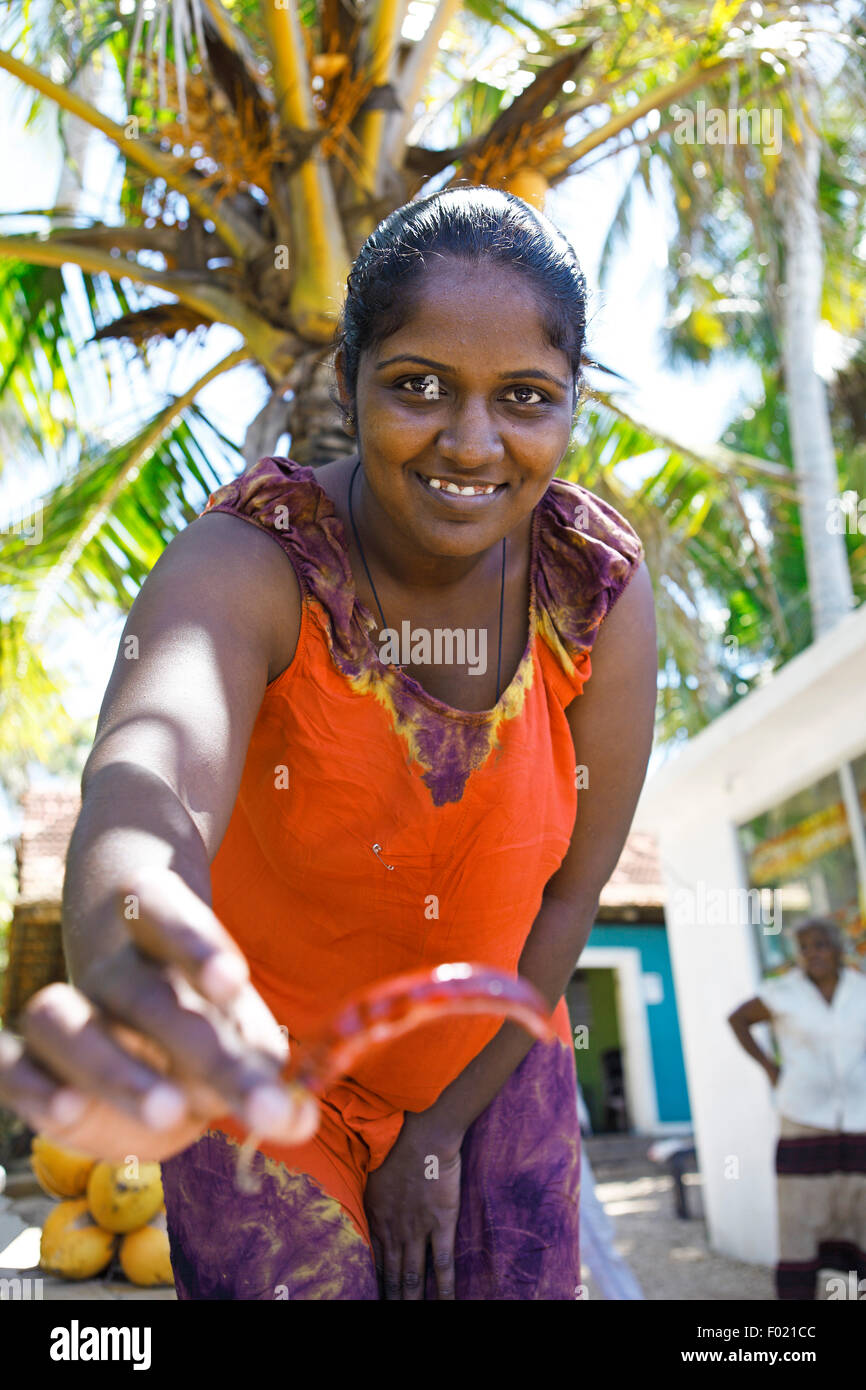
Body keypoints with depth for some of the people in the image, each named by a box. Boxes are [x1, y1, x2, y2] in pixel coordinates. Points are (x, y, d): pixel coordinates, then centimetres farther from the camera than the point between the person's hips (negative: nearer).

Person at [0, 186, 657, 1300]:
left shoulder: (603, 588, -17)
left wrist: (444, 1128, -6)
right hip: (267, 1074, -2)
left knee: (519, 1279, 18)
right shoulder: (244, 564, -25)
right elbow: (150, 770, -46)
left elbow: (573, 885, -9)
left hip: (491, 1070, 3)